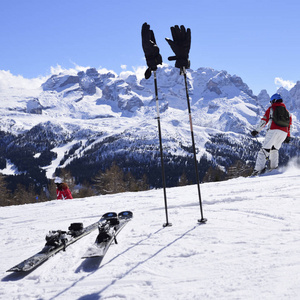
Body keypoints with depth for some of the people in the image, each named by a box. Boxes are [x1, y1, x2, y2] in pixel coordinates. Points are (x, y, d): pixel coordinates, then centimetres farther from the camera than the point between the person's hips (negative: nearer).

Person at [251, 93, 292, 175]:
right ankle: (274, 167, 12)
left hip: (273, 130, -5)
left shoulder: (271, 108, 10)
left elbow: (264, 120, 2)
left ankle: (259, 168, -22)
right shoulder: (286, 110, 24)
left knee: (265, 149, -7)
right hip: (284, 133, 5)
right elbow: (289, 124, 24)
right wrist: (288, 136, 29)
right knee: (274, 149, 22)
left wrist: (256, 130, 4)